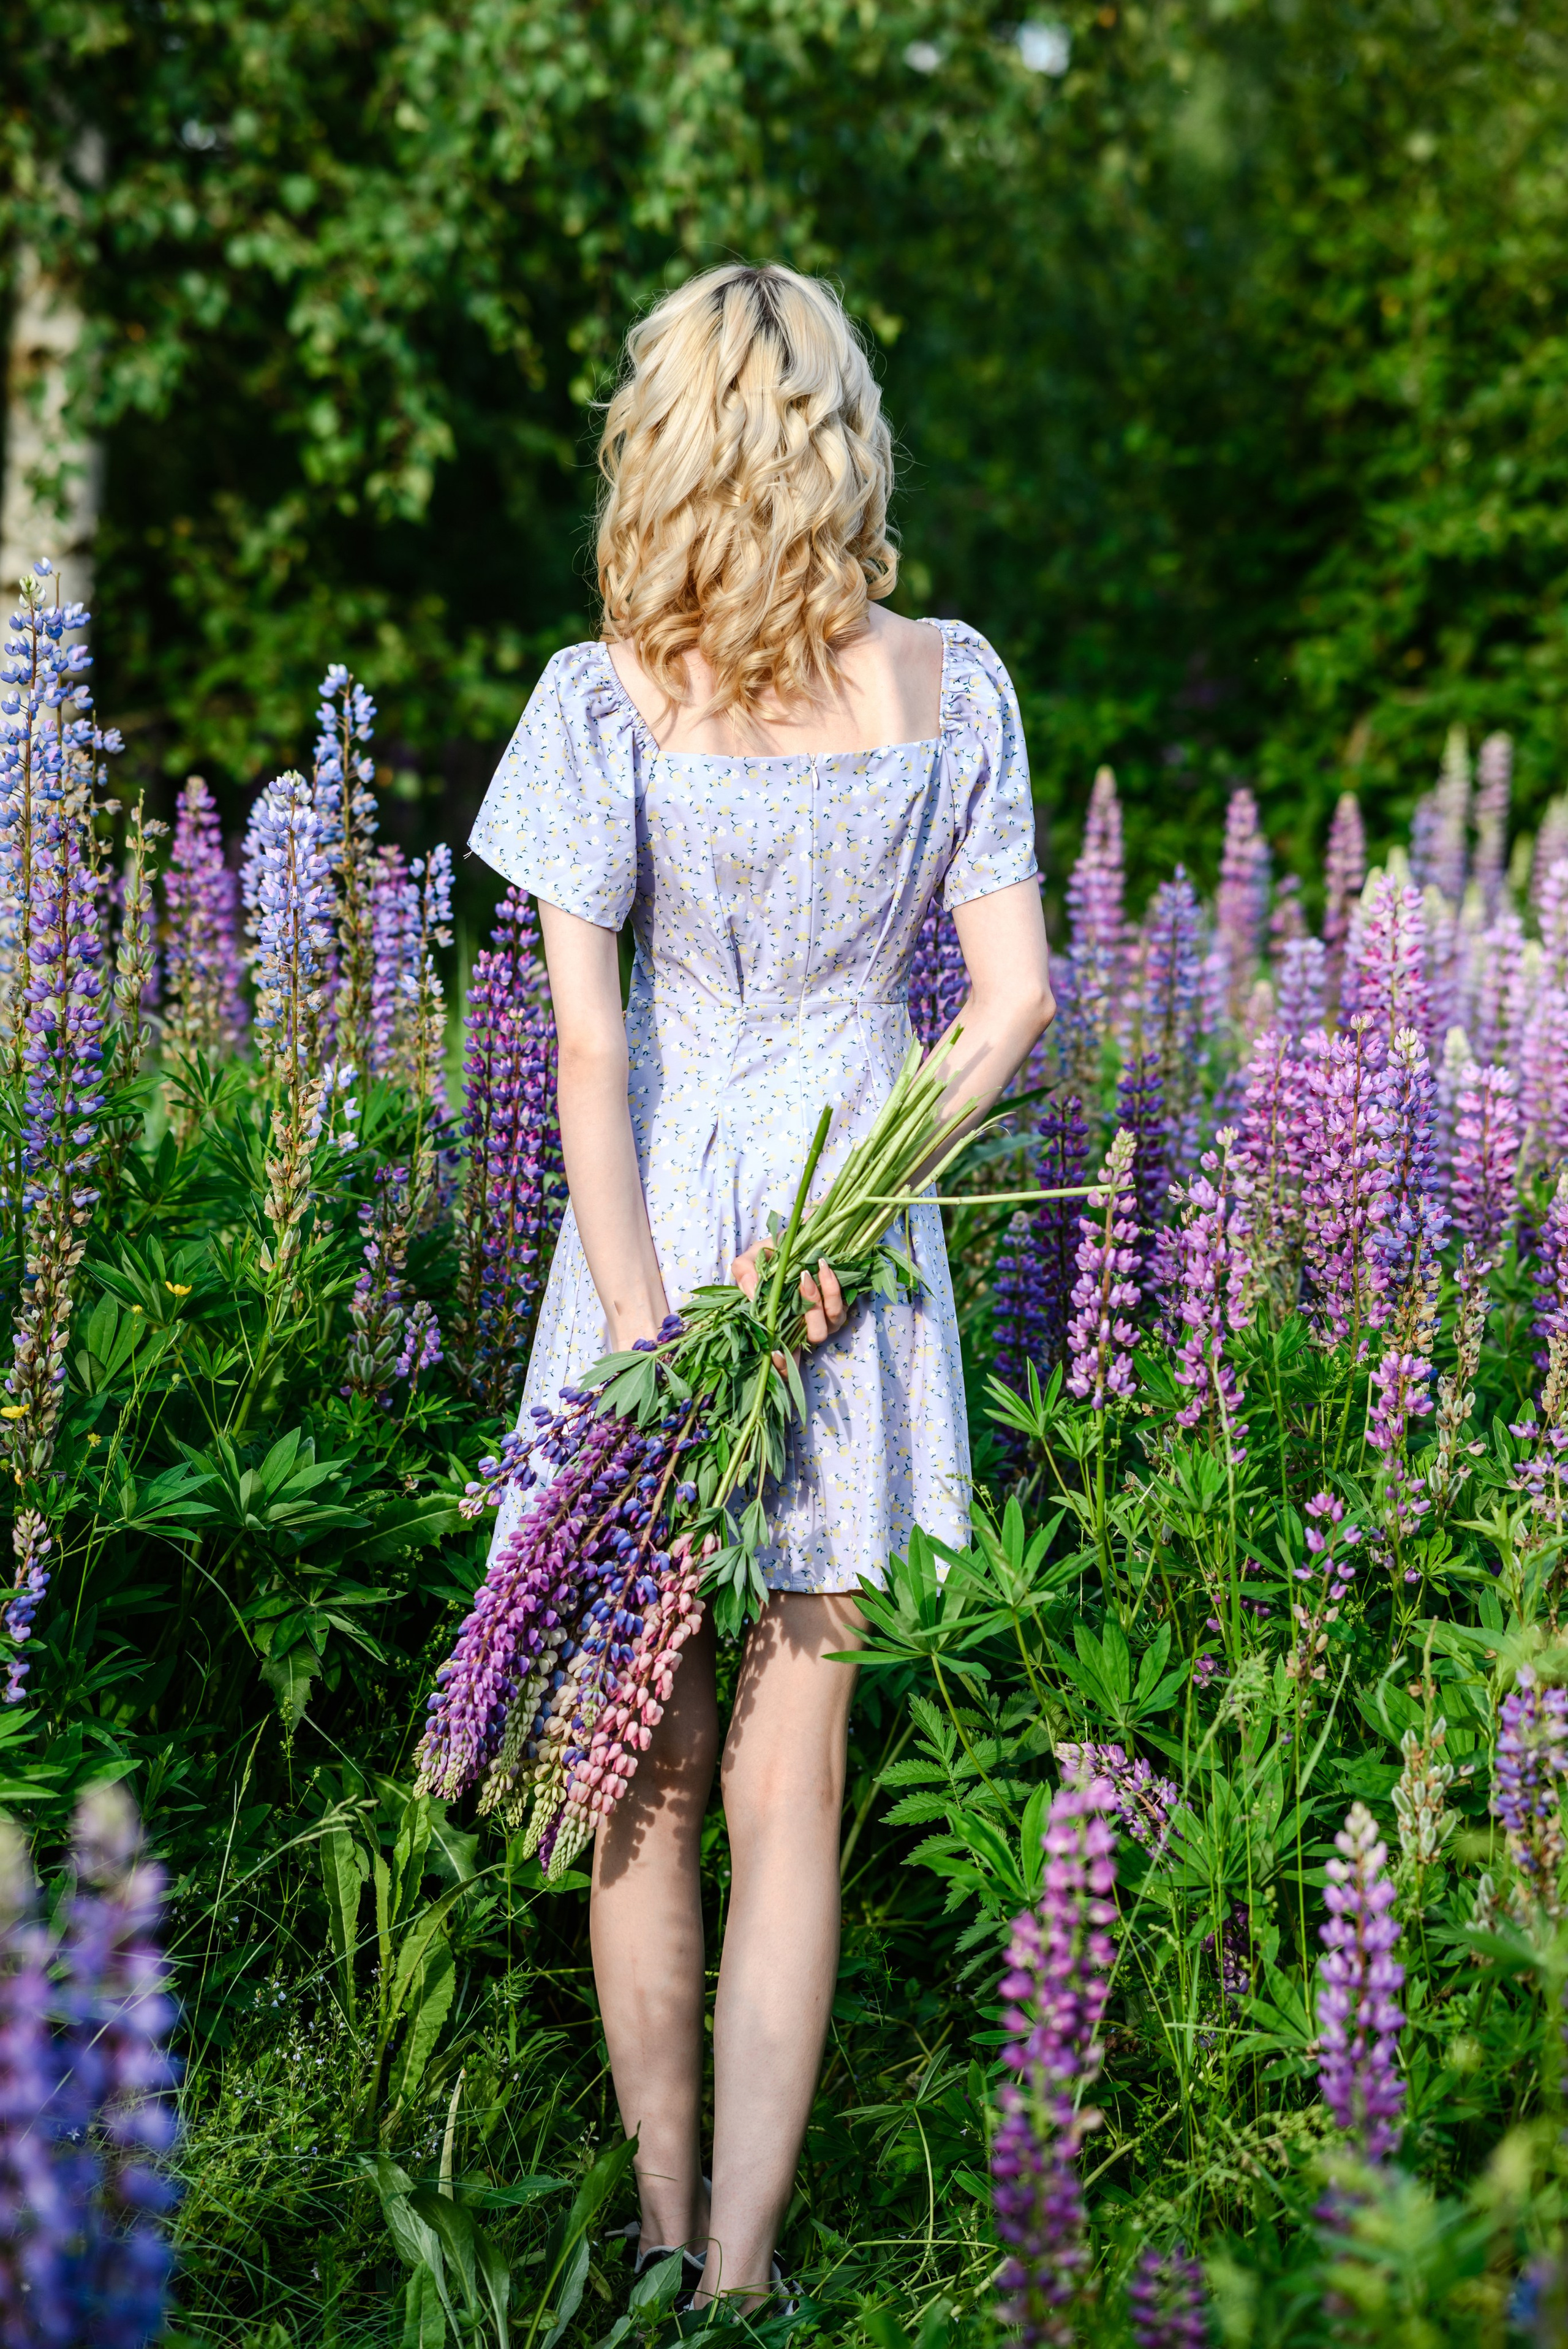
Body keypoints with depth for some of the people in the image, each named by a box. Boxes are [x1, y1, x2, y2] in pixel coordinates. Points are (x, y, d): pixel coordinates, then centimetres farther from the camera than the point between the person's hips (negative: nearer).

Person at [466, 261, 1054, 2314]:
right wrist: (834, 1227, -6)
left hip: (660, 1224, -1)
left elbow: (589, 1045, -15)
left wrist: (645, 1328, -14)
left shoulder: (604, 700, -10)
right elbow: (1014, 995, -5)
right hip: (862, 1220, 2)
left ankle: (666, 2245, 21)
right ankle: (739, 2273, 7)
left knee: (653, 1772, 13)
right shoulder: (947, 685, -3)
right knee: (789, 1786, 8)